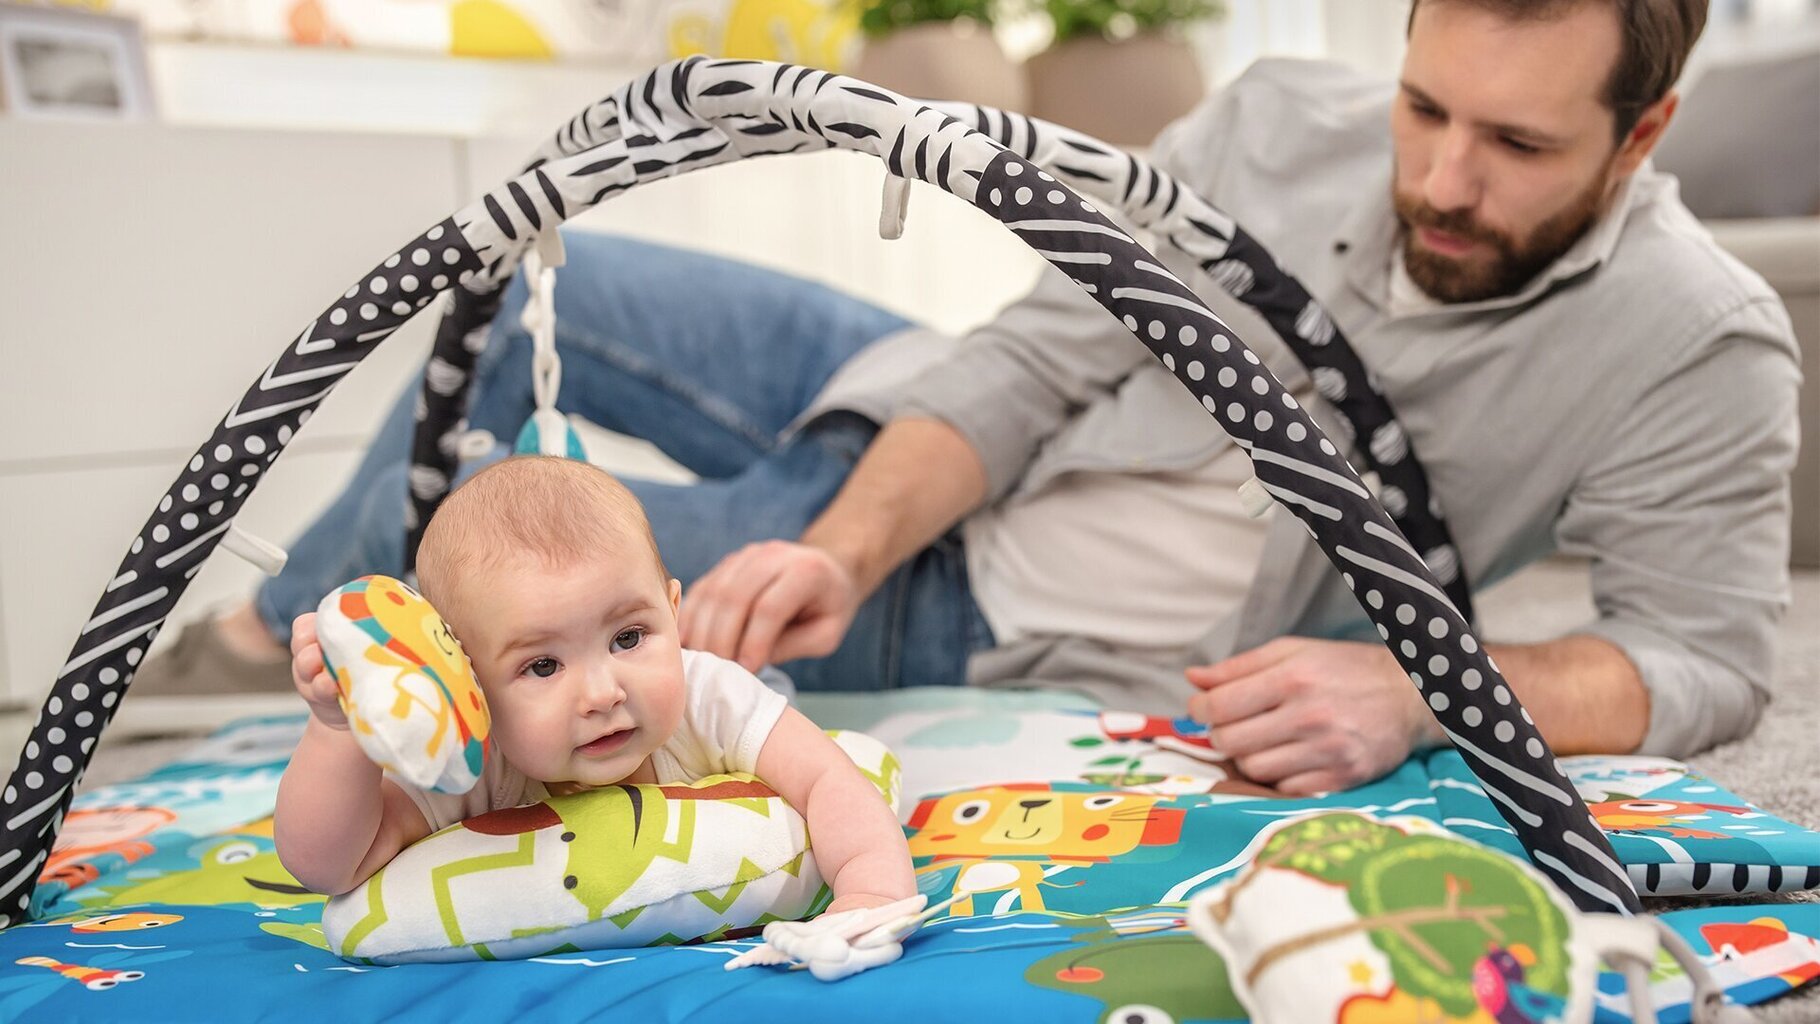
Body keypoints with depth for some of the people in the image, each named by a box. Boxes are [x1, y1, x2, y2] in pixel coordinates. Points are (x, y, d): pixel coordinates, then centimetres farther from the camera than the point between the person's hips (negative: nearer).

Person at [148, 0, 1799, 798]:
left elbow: (1707, 656, -18)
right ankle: (285, 617, 37)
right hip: (937, 436, 4)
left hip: (995, 614, -4)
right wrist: (844, 550, -23)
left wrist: (1422, 688, -37)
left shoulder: (1696, 346, -19)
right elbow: (1041, 356, -9)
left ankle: (309, 624, 34)